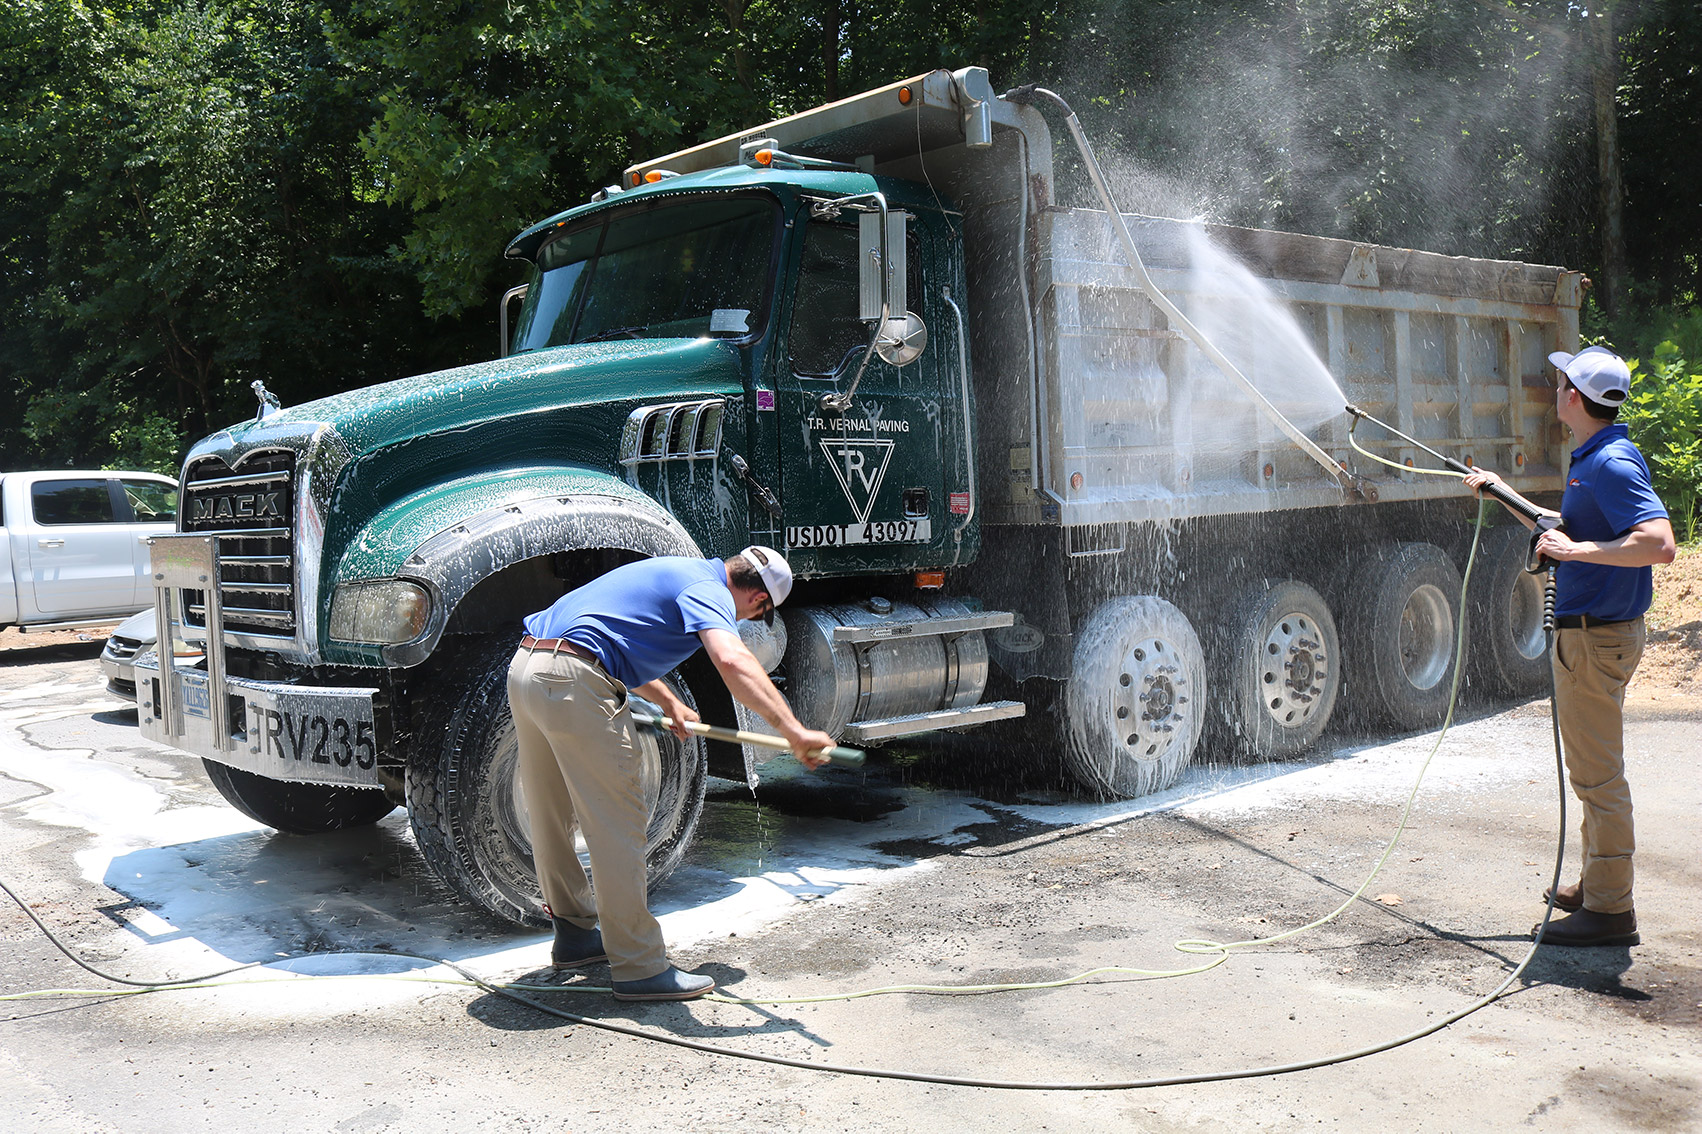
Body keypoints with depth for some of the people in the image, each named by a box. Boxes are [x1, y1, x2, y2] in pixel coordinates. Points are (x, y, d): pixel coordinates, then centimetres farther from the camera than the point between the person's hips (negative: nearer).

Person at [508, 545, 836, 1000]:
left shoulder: (681, 572, 24)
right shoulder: (710, 591, -6)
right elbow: (732, 661, -27)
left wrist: (668, 702, 38)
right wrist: (794, 732, -33)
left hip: (526, 665, 11)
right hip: (574, 681, -10)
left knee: (551, 817, 21)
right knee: (617, 824, -3)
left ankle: (574, 934, 37)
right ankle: (639, 968, 3)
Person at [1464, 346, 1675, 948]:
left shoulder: (1613, 464, -19)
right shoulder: (1590, 460, 13)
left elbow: (1660, 544, -31)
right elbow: (1564, 529, 29)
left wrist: (1576, 551, -27)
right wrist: (1498, 491, 30)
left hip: (1596, 638, -11)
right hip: (1585, 632, 11)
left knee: (1596, 775, -4)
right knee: (1593, 771, 19)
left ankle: (1611, 911, 4)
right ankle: (1597, 886, 31)